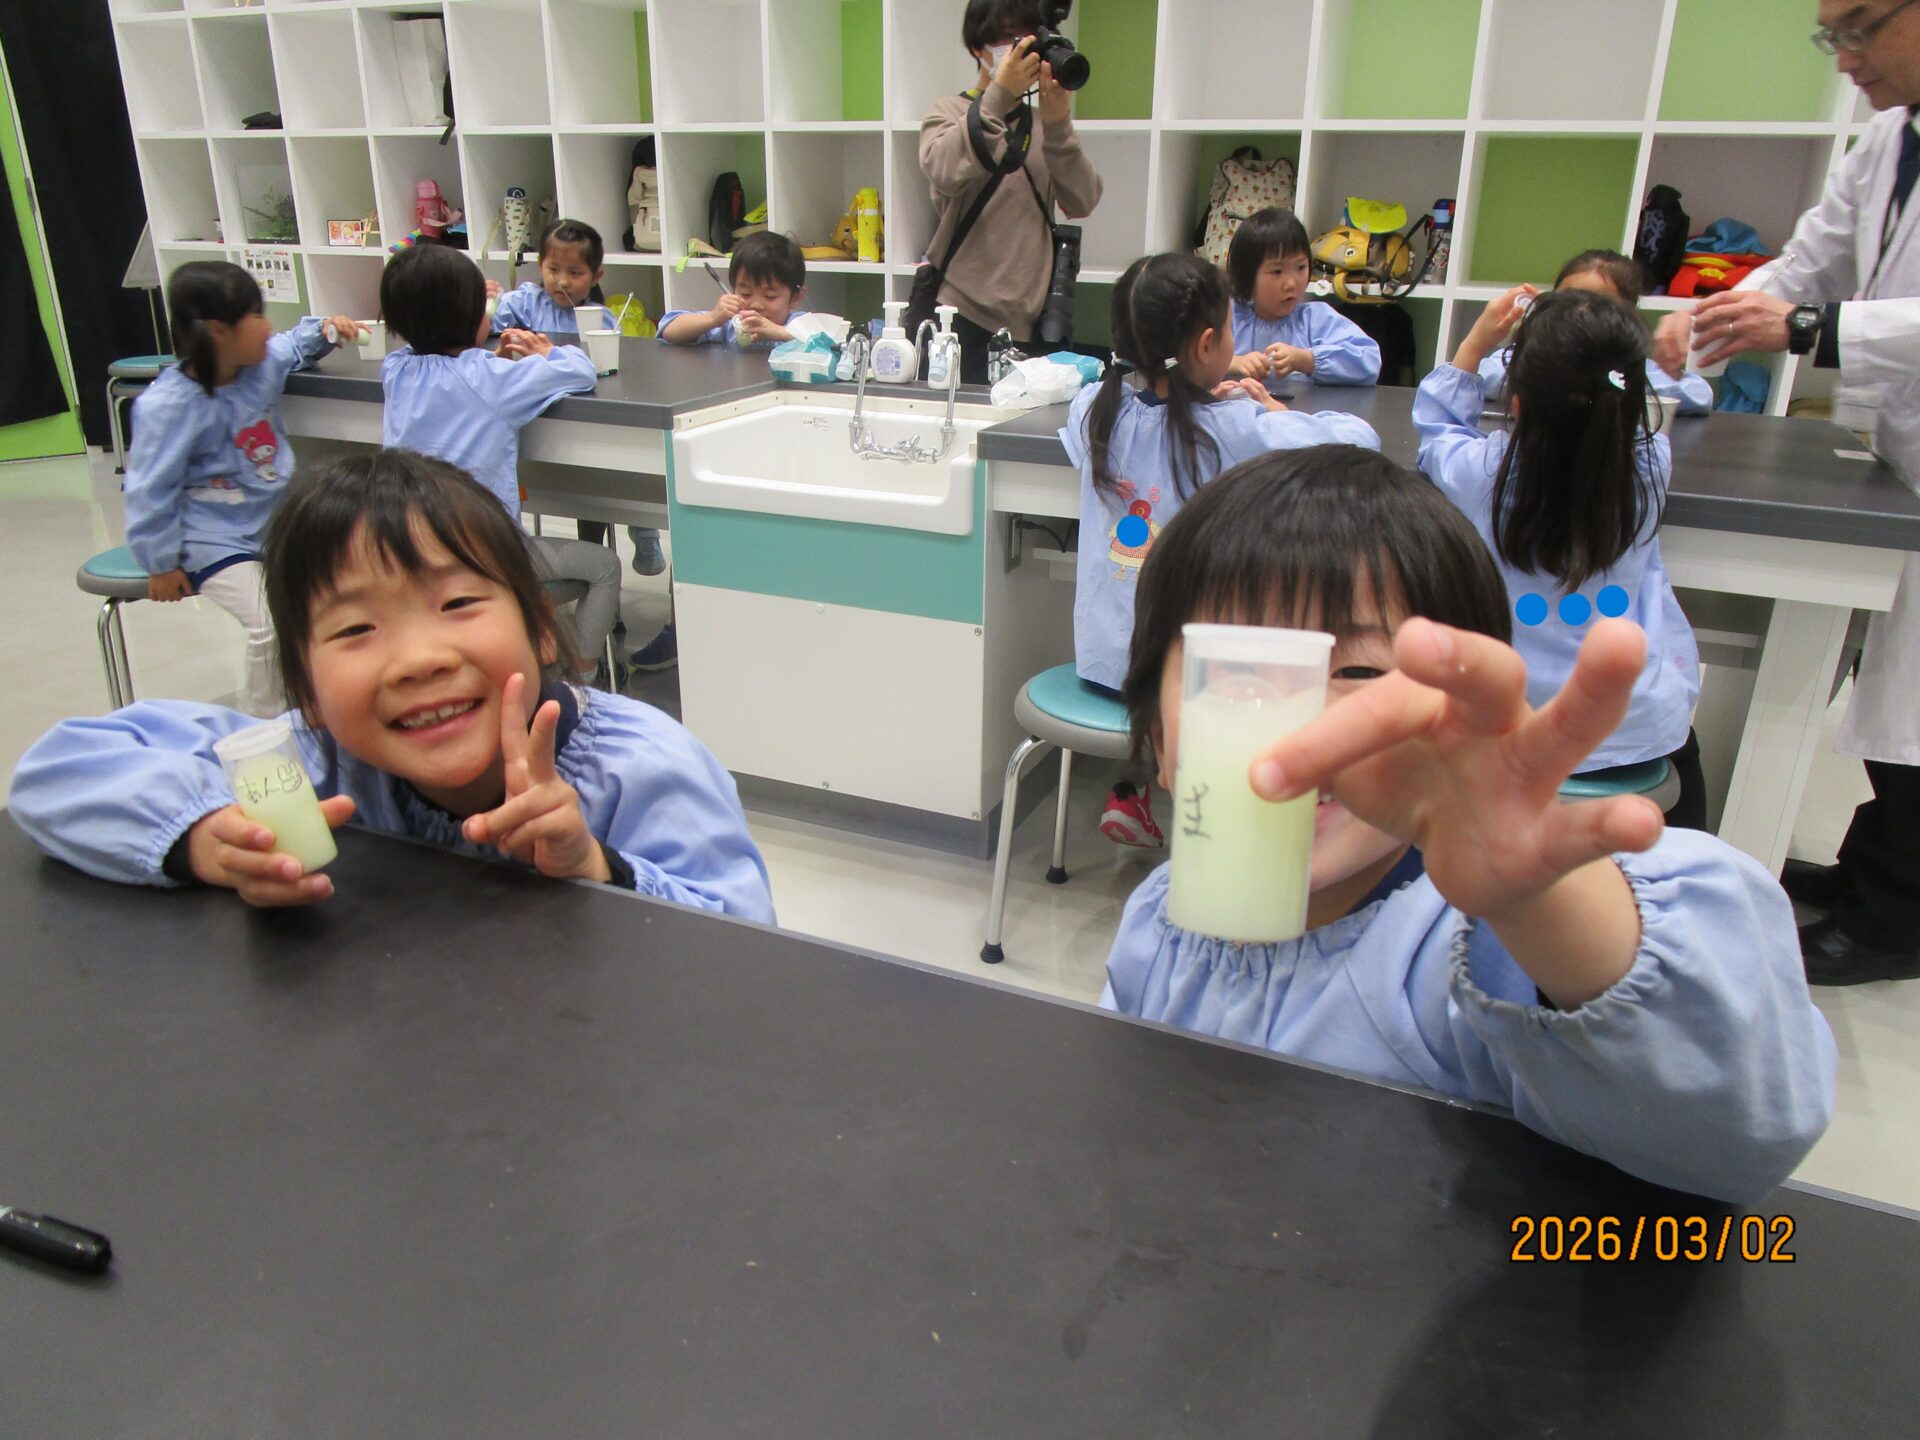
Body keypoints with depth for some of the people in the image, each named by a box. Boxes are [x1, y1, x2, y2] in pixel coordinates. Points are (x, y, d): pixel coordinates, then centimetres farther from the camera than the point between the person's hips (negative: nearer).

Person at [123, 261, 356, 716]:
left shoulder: (261, 364, -2)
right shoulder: (169, 404, -22)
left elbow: (290, 347, 25)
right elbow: (150, 489, -14)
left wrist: (322, 329, 5)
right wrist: (161, 565, -9)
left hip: (272, 523, 8)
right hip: (214, 540, -8)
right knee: (271, 624, -25)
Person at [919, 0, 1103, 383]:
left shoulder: (1044, 122, 16)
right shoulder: (949, 113, 8)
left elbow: (1081, 203, 0)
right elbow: (944, 173, -17)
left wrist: (1058, 124, -11)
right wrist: (999, 95, -21)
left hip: (1033, 319, 3)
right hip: (965, 314, -3)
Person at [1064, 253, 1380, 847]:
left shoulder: (1094, 410, -7)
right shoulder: (1236, 431, -20)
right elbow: (1359, 438, -12)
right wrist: (1277, 413, 2)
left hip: (1102, 658, 5)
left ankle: (1129, 795, 35)